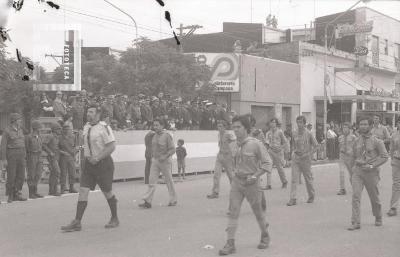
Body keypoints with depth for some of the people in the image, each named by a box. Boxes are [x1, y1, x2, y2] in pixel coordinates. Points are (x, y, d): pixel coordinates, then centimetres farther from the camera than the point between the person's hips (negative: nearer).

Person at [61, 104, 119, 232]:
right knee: (83, 190, -4)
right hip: (89, 163, 6)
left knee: (107, 192, 5)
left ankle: (115, 219, 25)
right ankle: (77, 222, -5)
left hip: (103, 163, -6)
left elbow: (111, 146, -18)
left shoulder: (104, 127, -13)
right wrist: (86, 154, 8)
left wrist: (97, 158, -20)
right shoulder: (86, 127, 9)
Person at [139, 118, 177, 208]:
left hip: (165, 161, -6)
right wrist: (153, 157, 14)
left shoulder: (167, 136, -12)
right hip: (155, 161, 6)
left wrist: (164, 157, -25)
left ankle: (173, 200, 21)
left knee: (169, 181, 6)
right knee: (152, 181, -4)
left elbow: (172, 149, -15)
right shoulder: (155, 136, 9)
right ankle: (147, 202, -9)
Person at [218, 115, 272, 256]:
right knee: (233, 211, -5)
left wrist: (255, 176, -20)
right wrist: (236, 172, 13)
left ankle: (265, 235, 36)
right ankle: (230, 243, -5)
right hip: (237, 181, 4)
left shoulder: (256, 144, -14)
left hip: (251, 182, -4)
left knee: (258, 211, 12)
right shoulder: (235, 144, 2)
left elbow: (267, 163, -13)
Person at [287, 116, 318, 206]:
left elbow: (315, 145, -1)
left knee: (308, 178, 9)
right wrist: (294, 150, 6)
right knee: (294, 179, -5)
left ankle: (311, 196, 29)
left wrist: (309, 154, -7)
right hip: (295, 158, 3)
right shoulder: (294, 133, 4)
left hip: (305, 158, -3)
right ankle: (293, 199, -7)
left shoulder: (308, 133, -7)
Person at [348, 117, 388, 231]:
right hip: (357, 170, 3)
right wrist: (356, 164, 10)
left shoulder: (376, 141, -5)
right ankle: (356, 222, -11)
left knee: (374, 197, 11)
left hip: (371, 172, -3)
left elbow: (384, 156, -7)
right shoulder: (356, 141, 7)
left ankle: (378, 218, 35)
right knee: (355, 195, -11)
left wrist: (372, 165, -15)